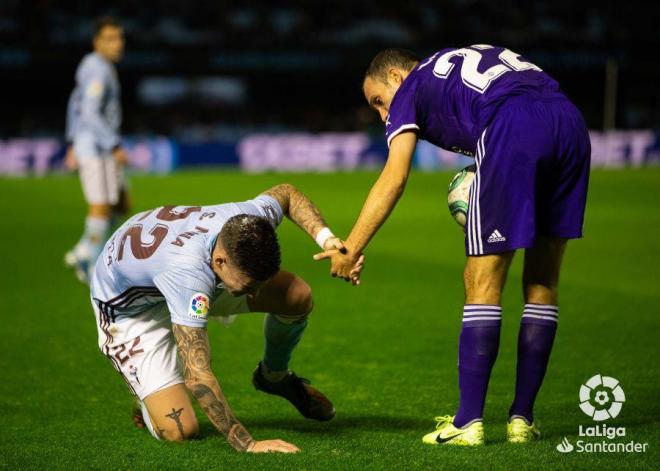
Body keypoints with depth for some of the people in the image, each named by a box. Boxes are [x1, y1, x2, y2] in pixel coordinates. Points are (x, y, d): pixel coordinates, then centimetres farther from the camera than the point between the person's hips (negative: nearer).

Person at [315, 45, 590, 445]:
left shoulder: (411, 88, 20)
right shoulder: (469, 58, 38)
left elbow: (393, 180, 7)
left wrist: (350, 250, 8)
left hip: (513, 128, -6)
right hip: (571, 122, 6)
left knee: (483, 283, 2)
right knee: (542, 282, 13)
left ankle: (469, 423, 2)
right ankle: (522, 419, 17)